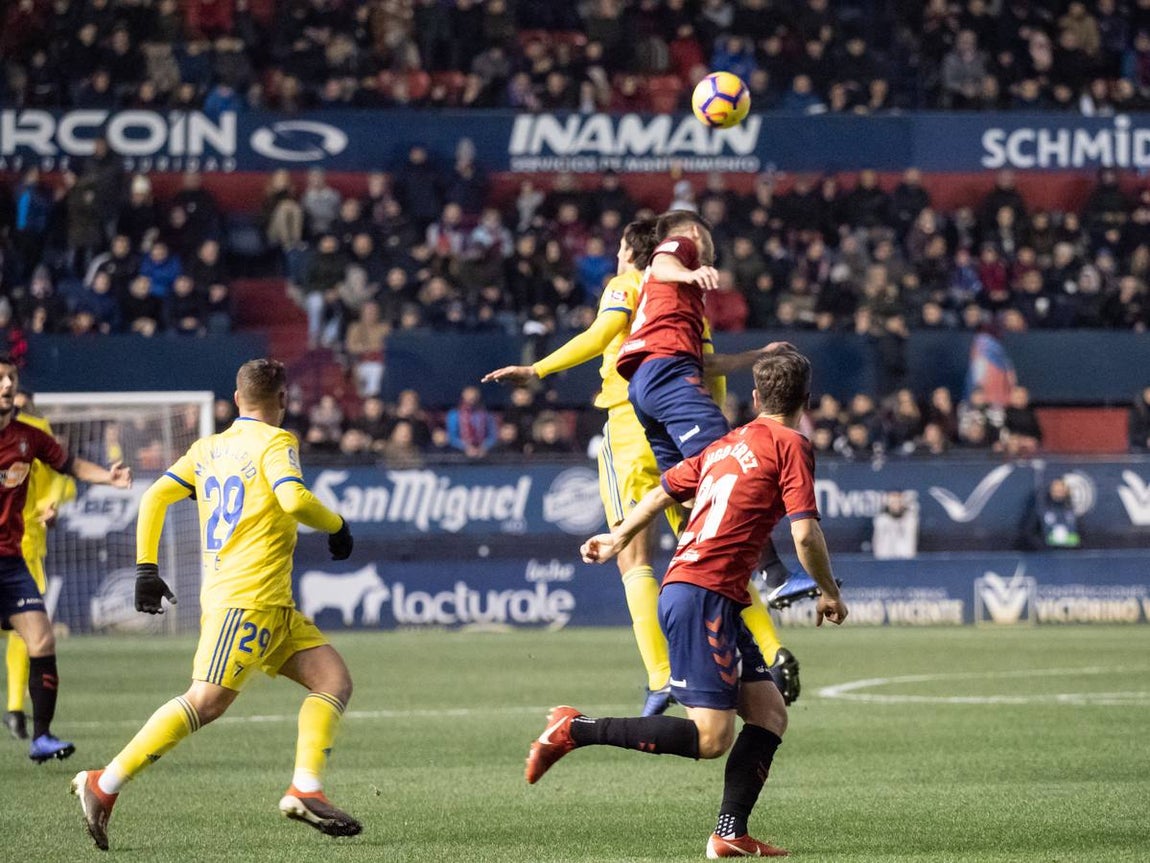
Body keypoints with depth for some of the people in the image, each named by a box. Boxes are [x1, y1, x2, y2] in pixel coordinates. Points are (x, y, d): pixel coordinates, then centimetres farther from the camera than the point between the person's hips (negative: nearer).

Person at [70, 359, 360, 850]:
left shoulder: (208, 449, 17)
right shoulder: (275, 442, -4)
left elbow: (155, 497, 10)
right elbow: (294, 498, -22)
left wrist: (146, 567, 11)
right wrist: (335, 527, -4)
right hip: (248, 599, -9)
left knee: (334, 681, 5)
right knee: (207, 701, -16)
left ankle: (305, 790, -8)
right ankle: (104, 786, -17)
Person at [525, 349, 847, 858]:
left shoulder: (725, 446, 18)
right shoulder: (791, 446, -4)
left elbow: (664, 491, 28)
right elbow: (805, 534, -12)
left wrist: (618, 538, 44)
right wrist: (829, 594, 4)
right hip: (703, 594, -9)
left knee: (770, 714, 8)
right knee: (710, 738, -12)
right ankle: (575, 730, -10)